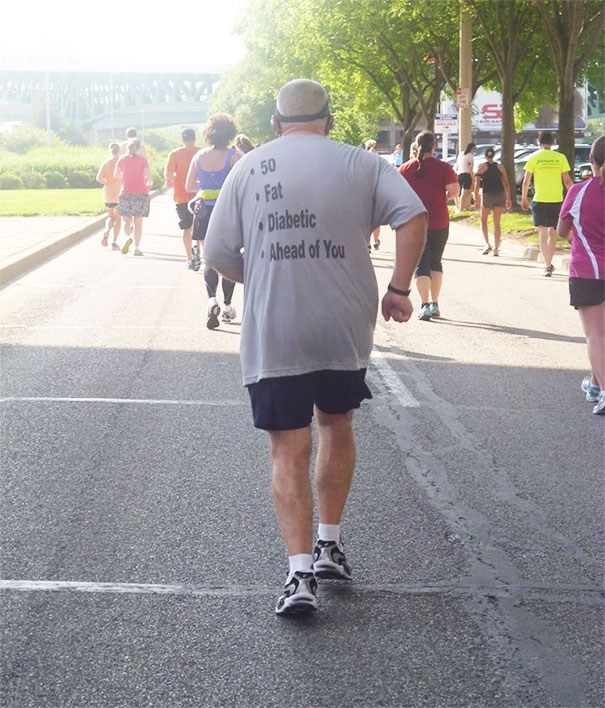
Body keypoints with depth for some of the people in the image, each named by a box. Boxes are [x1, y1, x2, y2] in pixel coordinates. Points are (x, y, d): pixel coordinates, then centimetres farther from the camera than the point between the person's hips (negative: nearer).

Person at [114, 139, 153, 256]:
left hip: (126, 193, 1)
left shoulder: (122, 159, 4)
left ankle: (128, 237, -21)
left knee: (127, 221, 9)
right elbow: (148, 175, -9)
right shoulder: (142, 160, -2)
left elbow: (116, 175, 6)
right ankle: (137, 248, 2)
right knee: (138, 222, 6)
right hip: (141, 193, -1)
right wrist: (150, 183, 11)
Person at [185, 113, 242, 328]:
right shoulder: (234, 156, -10)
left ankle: (212, 299, -18)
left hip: (205, 212, 3)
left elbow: (189, 186, 8)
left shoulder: (199, 156, 3)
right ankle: (227, 306, 17)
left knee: (210, 259, 7)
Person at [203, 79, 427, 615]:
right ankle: (330, 545, 27)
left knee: (289, 451, 4)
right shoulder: (360, 164, 2)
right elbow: (413, 215, -12)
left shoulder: (249, 168, 3)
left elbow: (219, 254, 3)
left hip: (272, 335, -1)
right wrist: (399, 289, -5)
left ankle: (300, 572, -8)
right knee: (337, 426, 24)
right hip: (346, 327, 1)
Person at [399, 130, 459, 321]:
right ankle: (435, 304, 18)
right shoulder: (443, 167, -4)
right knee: (436, 262, 16)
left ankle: (425, 305, -13)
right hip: (439, 222, 0)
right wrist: (446, 197, 7)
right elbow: (454, 189, -13)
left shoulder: (406, 168, 0)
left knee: (421, 264, 0)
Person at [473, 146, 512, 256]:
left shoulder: (481, 166, 2)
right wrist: (508, 199, 10)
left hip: (487, 195, -2)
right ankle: (496, 249, 6)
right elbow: (506, 184, 6)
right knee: (497, 223, 8)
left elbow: (477, 183, -4)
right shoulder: (500, 167, 9)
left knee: (483, 219, 16)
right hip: (500, 195, 2)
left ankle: (487, 243, 0)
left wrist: (476, 197, 1)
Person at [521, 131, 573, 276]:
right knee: (552, 233, 16)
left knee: (543, 233, 0)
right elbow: (567, 181, -1)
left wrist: (524, 199, 11)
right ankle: (549, 263, 25)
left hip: (540, 201, -2)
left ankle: (547, 267, -11)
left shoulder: (534, 158, -3)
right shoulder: (561, 158, 0)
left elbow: (526, 181, 0)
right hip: (557, 200, 2)